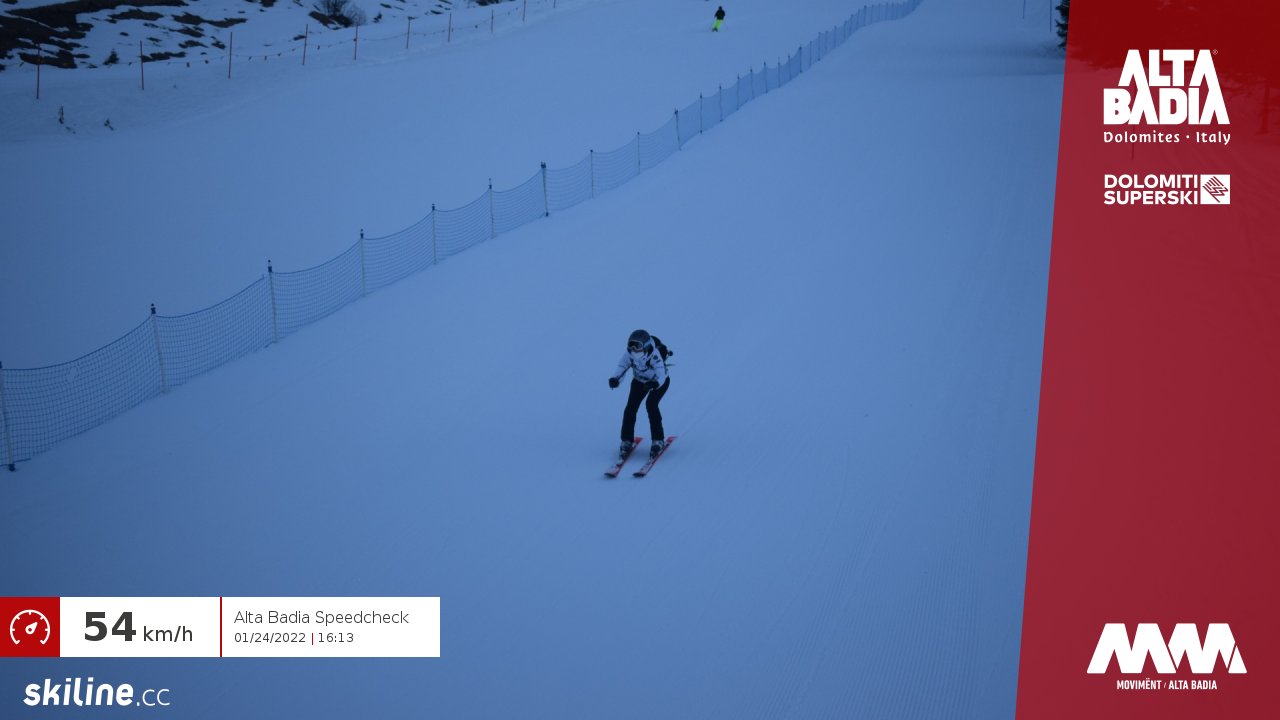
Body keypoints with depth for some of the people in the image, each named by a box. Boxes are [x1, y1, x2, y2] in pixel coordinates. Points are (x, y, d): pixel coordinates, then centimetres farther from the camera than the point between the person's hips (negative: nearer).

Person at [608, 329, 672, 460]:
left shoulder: (655, 355, -37)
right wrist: (615, 379, -44)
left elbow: (661, 375, -43)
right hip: (639, 381, 4)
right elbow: (621, 368, -22)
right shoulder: (629, 354, -25)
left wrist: (654, 384, -64)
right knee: (631, 406, -13)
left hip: (658, 381, -4)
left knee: (651, 404, -25)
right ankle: (627, 441, 0)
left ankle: (658, 440, -12)